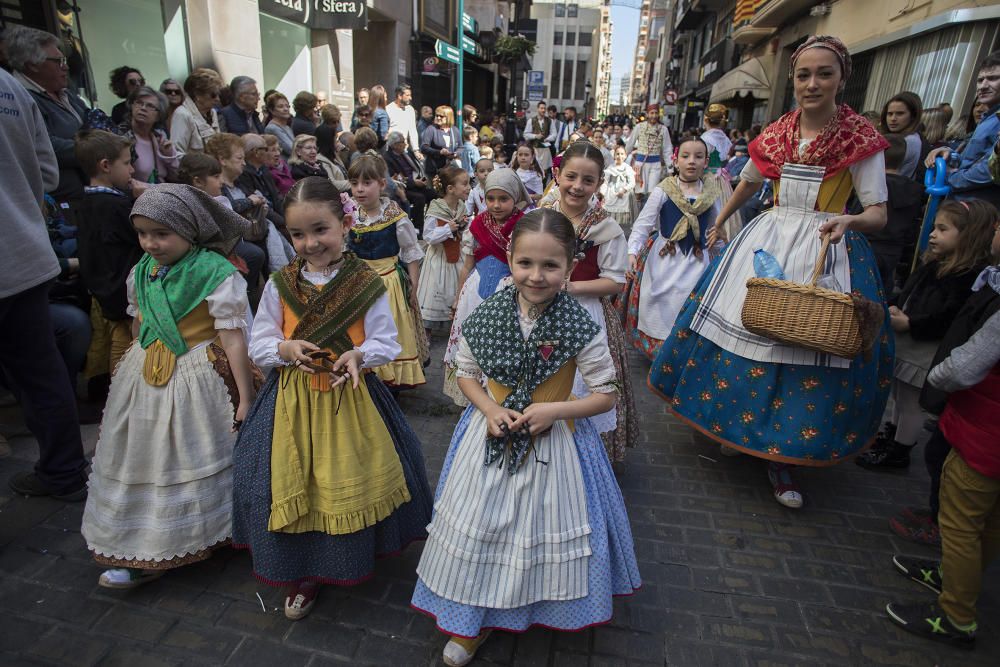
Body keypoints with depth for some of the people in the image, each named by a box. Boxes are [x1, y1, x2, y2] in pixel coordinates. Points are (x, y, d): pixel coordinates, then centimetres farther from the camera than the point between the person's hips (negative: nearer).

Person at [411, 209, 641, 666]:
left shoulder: (580, 327, -18)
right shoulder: (485, 317, -12)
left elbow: (606, 393, -9)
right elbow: (466, 372, 2)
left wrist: (552, 410, -22)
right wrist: (490, 409, -15)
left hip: (554, 442, -1)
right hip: (491, 438, 2)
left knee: (547, 526, 15)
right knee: (480, 524, 14)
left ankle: (550, 608, 48)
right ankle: (475, 618, 40)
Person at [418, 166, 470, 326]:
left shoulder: (461, 207, 0)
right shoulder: (434, 211, -19)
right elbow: (428, 237, -20)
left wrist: (464, 226, -9)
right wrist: (448, 228, -26)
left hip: (456, 255, 6)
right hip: (439, 257, -6)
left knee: (456, 291, 15)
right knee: (436, 293, 3)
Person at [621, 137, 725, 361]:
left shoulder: (713, 193, 3)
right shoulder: (663, 191, -5)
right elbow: (643, 223, -9)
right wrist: (632, 251, -20)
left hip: (697, 259, 2)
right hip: (664, 257, -1)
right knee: (659, 306, 4)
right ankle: (656, 350, 22)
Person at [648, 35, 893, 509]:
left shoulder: (861, 139, -4)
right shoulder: (776, 134, 5)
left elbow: (878, 213, -6)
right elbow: (748, 183, 23)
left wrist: (850, 221, -28)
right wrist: (719, 223, 33)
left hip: (827, 249, -3)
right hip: (768, 239, 3)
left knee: (811, 342, -2)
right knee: (745, 326, 3)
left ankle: (782, 455, 13)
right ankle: (735, 427, 24)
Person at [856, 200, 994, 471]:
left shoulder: (971, 275, -19)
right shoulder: (934, 264, 8)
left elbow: (949, 317, -26)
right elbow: (907, 293, 16)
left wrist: (910, 324, -25)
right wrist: (893, 308, 1)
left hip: (926, 352, -9)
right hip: (905, 345, 9)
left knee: (912, 402, 5)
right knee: (899, 395, 24)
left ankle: (899, 451, 21)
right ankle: (890, 435, 43)